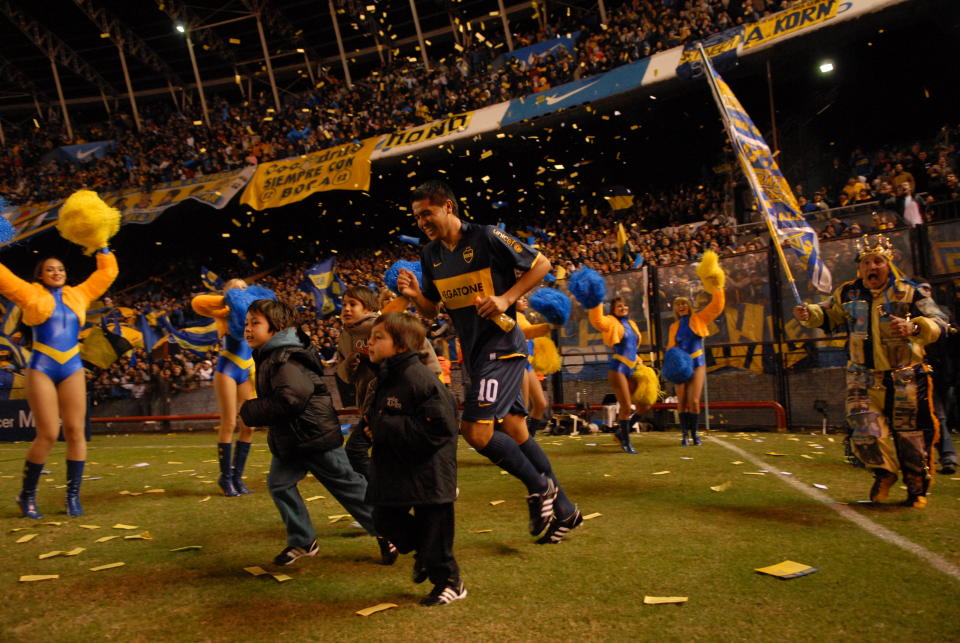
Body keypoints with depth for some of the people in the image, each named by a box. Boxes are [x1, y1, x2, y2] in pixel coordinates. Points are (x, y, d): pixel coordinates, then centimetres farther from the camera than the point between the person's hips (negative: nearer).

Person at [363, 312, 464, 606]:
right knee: (385, 520, 15)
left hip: (426, 474, -9)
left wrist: (385, 429, -23)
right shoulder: (384, 378, 9)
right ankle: (422, 551, 40)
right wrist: (372, 428, 3)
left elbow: (436, 429, -26)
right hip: (393, 471, 9)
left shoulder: (420, 378, -21)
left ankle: (449, 582, 23)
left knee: (432, 526, 3)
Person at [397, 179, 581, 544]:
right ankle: (563, 511, 22)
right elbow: (431, 310, 16)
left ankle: (539, 487, 6)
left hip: (501, 346, -8)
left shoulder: (486, 237, -10)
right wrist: (415, 295, -6)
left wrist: (506, 299, -16)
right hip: (473, 352, 8)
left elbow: (541, 264, -6)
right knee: (514, 432, 10)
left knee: (476, 429, -16)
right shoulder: (431, 254, 10)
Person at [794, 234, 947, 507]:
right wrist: (809, 314, -6)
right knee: (865, 434, -6)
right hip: (864, 379, 2)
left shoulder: (908, 292, -7)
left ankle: (917, 485, 32)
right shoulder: (848, 294, 1)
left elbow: (938, 323, -15)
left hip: (905, 379, -2)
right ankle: (884, 472, 25)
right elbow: (827, 316, 16)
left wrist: (914, 327, -36)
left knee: (910, 435, 8)